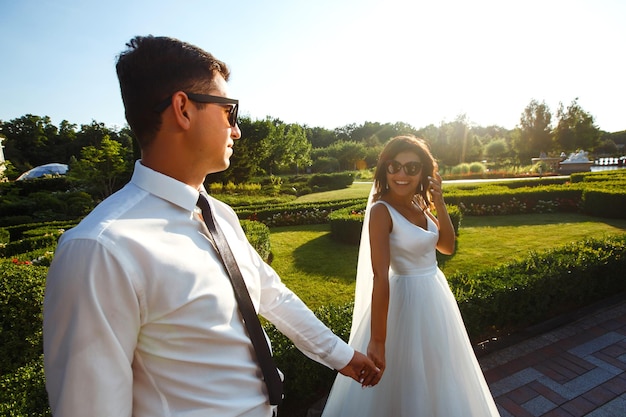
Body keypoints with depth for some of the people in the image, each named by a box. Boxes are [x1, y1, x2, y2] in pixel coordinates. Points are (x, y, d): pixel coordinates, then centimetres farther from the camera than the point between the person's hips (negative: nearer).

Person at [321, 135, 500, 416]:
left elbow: (447, 247, 6)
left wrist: (439, 203, -7)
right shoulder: (381, 211, -22)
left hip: (435, 295, 8)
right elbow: (380, 276, -29)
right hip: (407, 299, -8)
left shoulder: (419, 204, 0)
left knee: (435, 375, 28)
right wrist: (377, 340, -29)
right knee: (402, 380, 13)